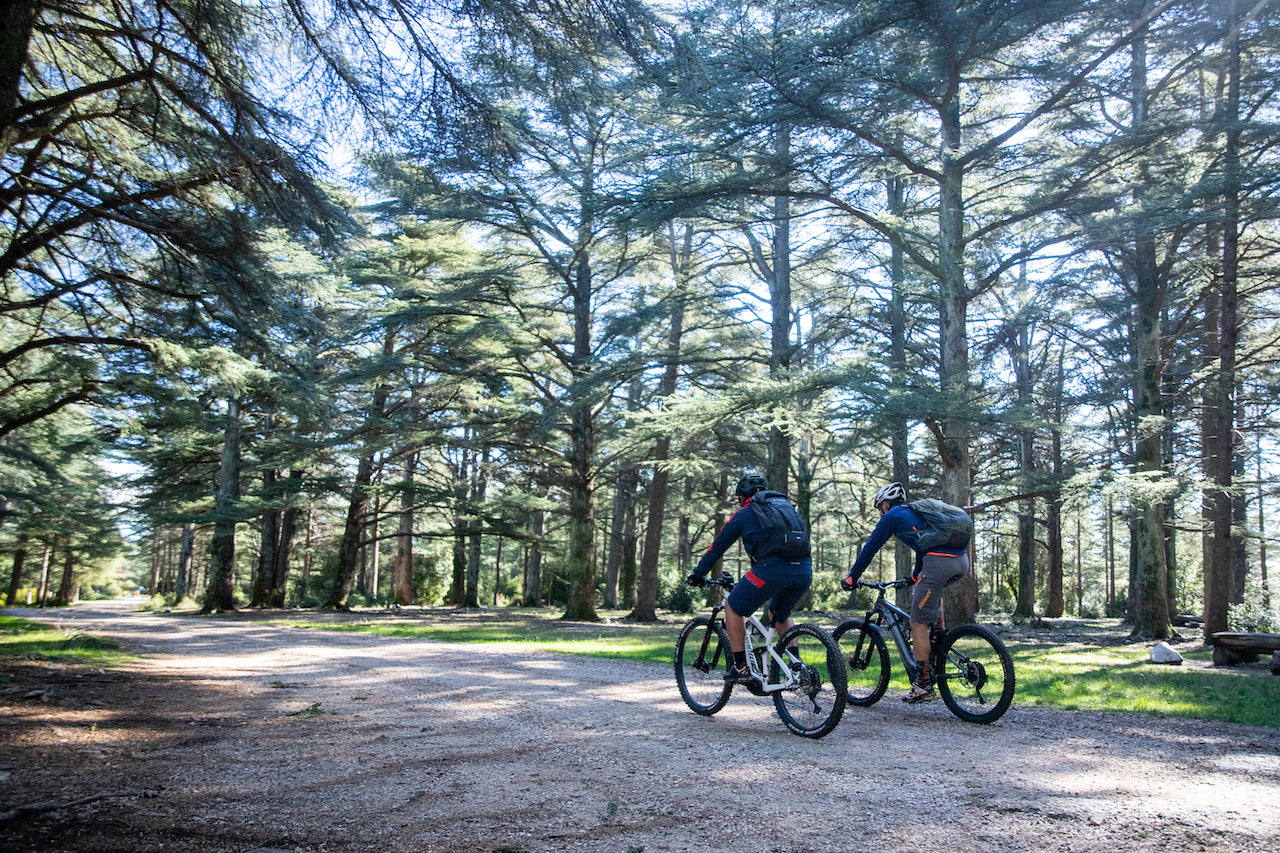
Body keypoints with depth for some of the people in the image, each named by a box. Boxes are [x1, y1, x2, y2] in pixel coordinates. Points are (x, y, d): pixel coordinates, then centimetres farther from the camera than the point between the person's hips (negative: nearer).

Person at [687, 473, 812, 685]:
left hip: (772, 568, -6)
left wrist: (698, 573, 36)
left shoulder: (743, 514, 17)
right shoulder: (787, 506, 31)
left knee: (733, 607, 13)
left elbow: (717, 546, 23)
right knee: (780, 614, 31)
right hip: (804, 570, 6)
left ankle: (741, 667, 10)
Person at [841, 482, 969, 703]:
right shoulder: (916, 512, 33)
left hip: (939, 563, -8)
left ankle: (924, 685, 3)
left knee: (918, 624, 1)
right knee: (932, 587, 39)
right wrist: (916, 575, 58)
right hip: (962, 561, 8)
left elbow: (870, 548, 12)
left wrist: (851, 577, 20)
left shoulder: (892, 516, 11)